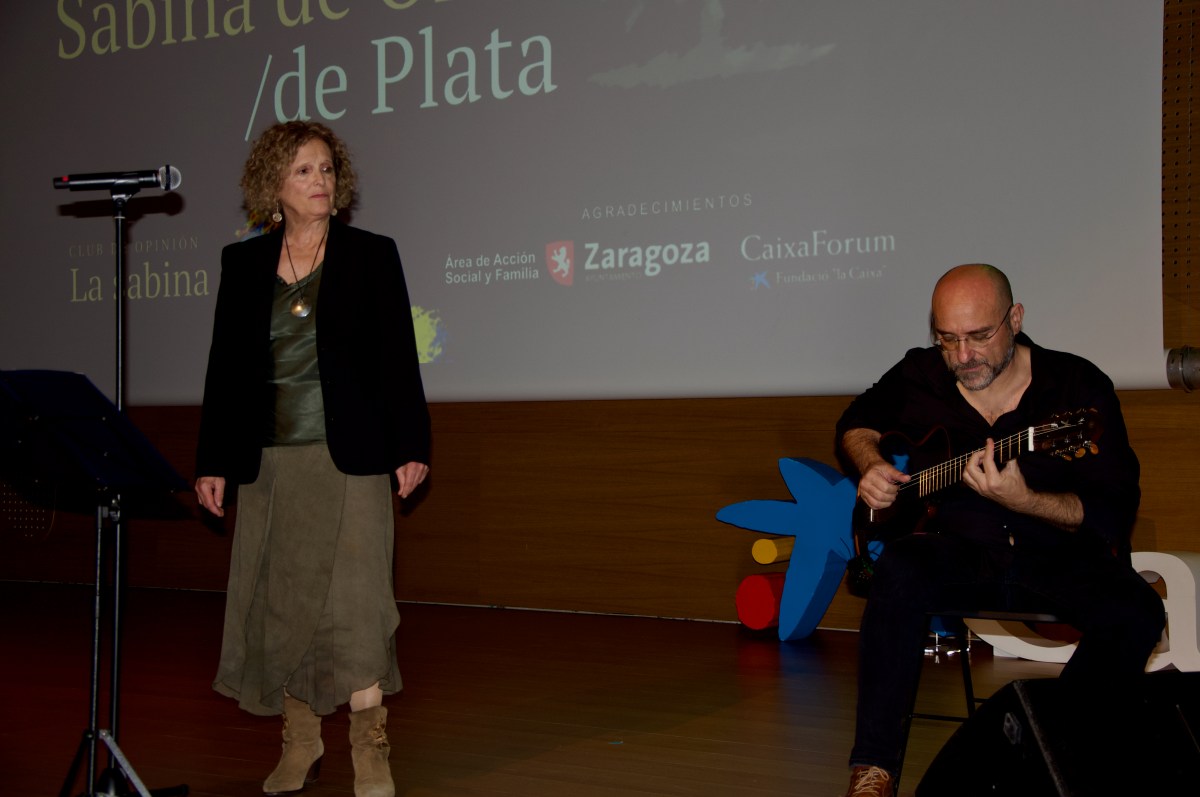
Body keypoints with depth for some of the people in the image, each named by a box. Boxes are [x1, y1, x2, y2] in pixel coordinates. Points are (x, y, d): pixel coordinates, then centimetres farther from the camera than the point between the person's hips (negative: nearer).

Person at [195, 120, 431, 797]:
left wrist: (410, 448, -3)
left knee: (354, 595, -6)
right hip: (269, 461, 3)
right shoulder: (243, 264, 8)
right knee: (279, 600, 7)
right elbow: (225, 366, 10)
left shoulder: (372, 255, 2)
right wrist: (214, 461, 7)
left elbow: (399, 357, 1)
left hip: (349, 457, -3)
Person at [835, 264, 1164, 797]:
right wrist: (870, 465, 1)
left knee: (1136, 613, -30)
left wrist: (1021, 501, -28)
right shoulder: (917, 376, 3)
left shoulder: (1078, 388, -7)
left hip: (1057, 554, -1)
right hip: (956, 548, 1)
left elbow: (1115, 511, -11)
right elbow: (856, 422, 24)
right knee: (901, 568, -33)